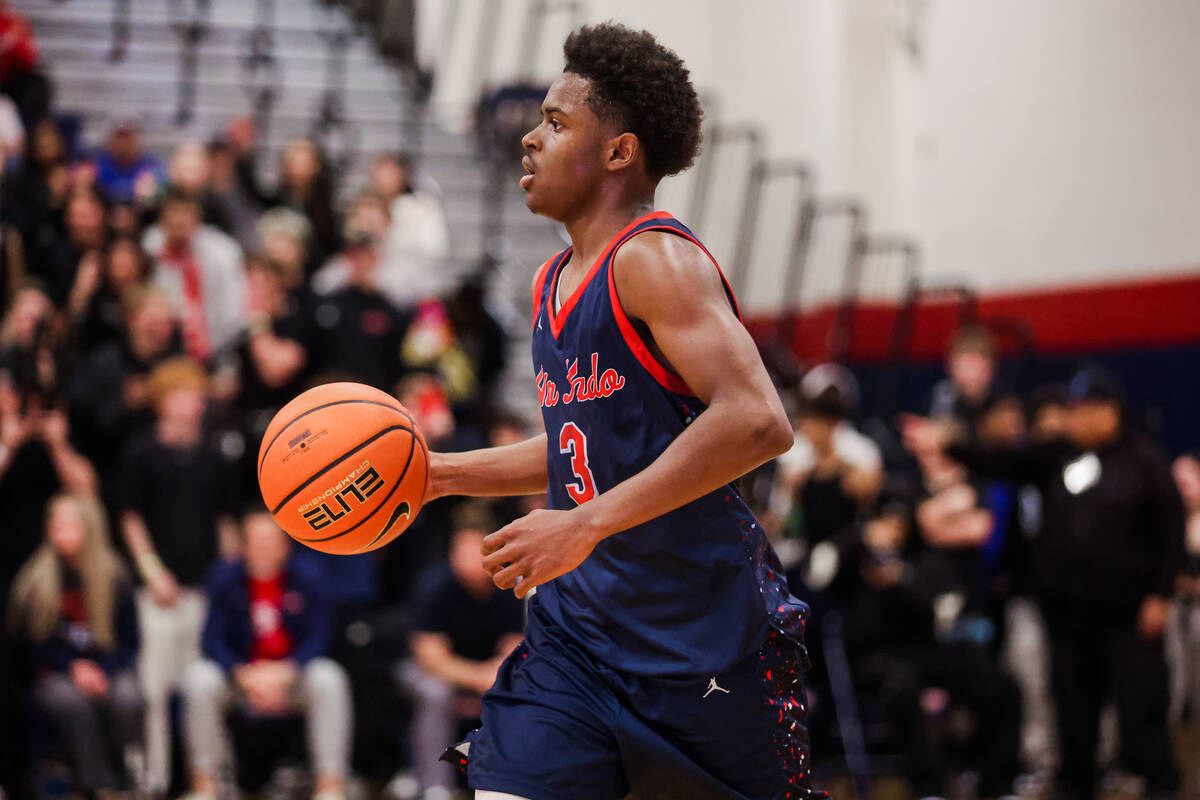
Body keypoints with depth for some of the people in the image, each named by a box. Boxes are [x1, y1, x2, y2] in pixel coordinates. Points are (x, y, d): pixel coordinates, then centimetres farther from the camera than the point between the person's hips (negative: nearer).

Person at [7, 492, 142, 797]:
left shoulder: (113, 575, 1)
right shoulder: (35, 577, -1)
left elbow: (129, 640, 7)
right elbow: (30, 636, 3)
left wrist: (103, 670, -11)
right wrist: (73, 668, -11)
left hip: (109, 668, 1)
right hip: (56, 674, -1)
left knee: (126, 698, -33)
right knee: (70, 700, -35)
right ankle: (99, 786, -31)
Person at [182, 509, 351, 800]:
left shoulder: (308, 580, -6)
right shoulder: (224, 579, -4)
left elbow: (317, 640, -8)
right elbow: (213, 642, -7)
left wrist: (282, 674, -25)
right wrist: (246, 675, -24)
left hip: (293, 674, -1)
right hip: (240, 675, 1)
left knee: (328, 679, -32)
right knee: (199, 679, -28)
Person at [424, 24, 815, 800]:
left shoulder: (654, 259, -15)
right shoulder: (552, 284, 12)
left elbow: (757, 423, -29)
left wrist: (588, 523, -30)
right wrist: (436, 473, 16)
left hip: (704, 627, -7)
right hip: (582, 618, 7)